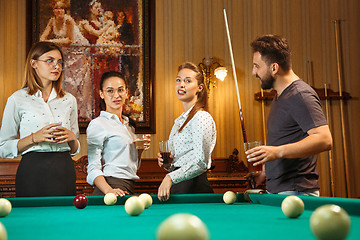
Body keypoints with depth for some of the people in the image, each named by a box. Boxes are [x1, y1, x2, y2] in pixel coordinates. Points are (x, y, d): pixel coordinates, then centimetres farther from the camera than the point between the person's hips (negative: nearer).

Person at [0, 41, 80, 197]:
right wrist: (34, 138, -14)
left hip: (65, 171, 3)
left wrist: (72, 137, -5)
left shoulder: (69, 100, 11)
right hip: (33, 171, -3)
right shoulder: (18, 99, 0)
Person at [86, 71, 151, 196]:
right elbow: (93, 169, -11)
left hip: (129, 187, 7)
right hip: (112, 184, -6)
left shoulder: (129, 124, 17)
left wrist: (140, 149, 5)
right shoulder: (98, 124, -5)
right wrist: (109, 190, -26)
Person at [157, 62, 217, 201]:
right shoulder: (180, 120, 16)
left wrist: (170, 178, -29)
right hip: (176, 187, 8)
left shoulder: (201, 117, -11)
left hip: (193, 189, -8)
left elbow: (201, 162, -20)